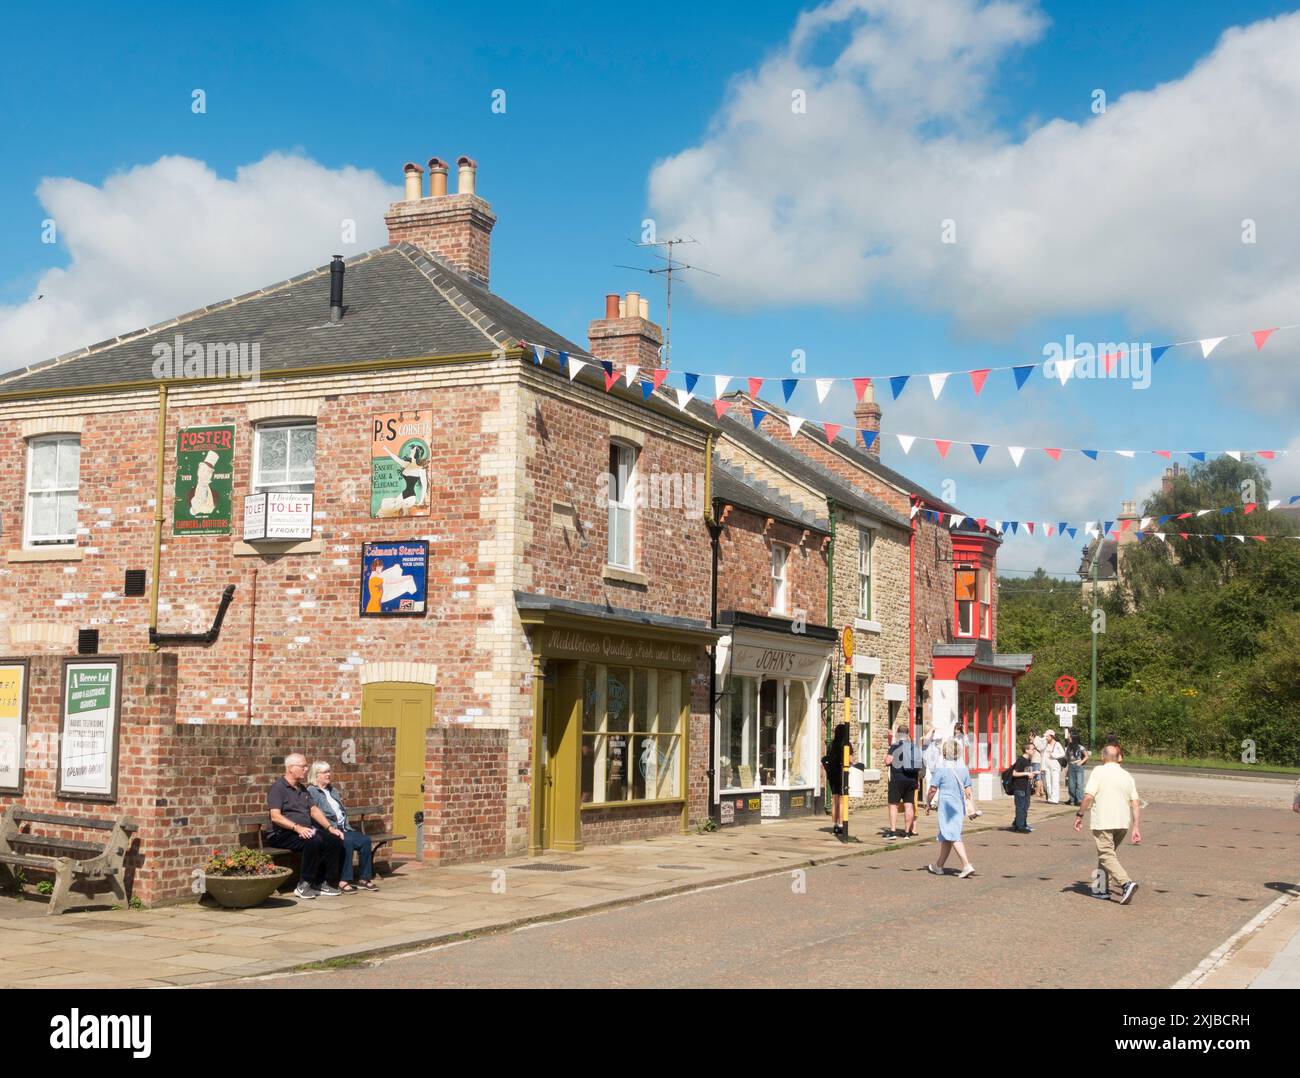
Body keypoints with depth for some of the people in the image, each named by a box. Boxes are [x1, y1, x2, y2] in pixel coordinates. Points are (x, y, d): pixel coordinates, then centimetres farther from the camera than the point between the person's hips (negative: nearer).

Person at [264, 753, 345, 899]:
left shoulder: (302, 789, 22)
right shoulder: (278, 787, -6)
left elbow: (314, 810, 17)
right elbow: (275, 817, -17)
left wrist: (330, 828, 2)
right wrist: (297, 827, -29)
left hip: (306, 831, 8)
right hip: (282, 834, -8)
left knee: (335, 840, -14)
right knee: (314, 841, -35)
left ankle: (323, 883, -9)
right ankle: (304, 885, -25)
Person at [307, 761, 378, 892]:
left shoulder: (333, 791, 25)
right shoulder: (311, 792, -2)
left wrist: (347, 828, 10)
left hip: (342, 828, 8)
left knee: (365, 839, -15)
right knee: (347, 841, -33)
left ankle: (364, 878, -8)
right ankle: (344, 881, -30)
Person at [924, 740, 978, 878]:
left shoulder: (942, 770, -11)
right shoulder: (964, 769, 4)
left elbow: (933, 790, -7)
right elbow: (967, 791, 6)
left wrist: (928, 804, 7)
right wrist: (971, 809, 10)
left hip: (946, 806, -6)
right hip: (959, 806, 6)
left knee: (953, 836, -7)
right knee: (945, 836, 16)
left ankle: (967, 865, -19)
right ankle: (939, 866, 25)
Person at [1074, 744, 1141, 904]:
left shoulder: (1099, 771, -4)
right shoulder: (1127, 776, 12)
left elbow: (1088, 796, -14)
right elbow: (1136, 804, 7)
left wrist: (1079, 815, -4)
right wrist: (1137, 828, 8)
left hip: (1103, 823, -6)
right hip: (1123, 824, 6)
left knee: (1106, 855, -6)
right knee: (1107, 853, 20)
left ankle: (1126, 883, -24)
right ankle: (1102, 889, 22)